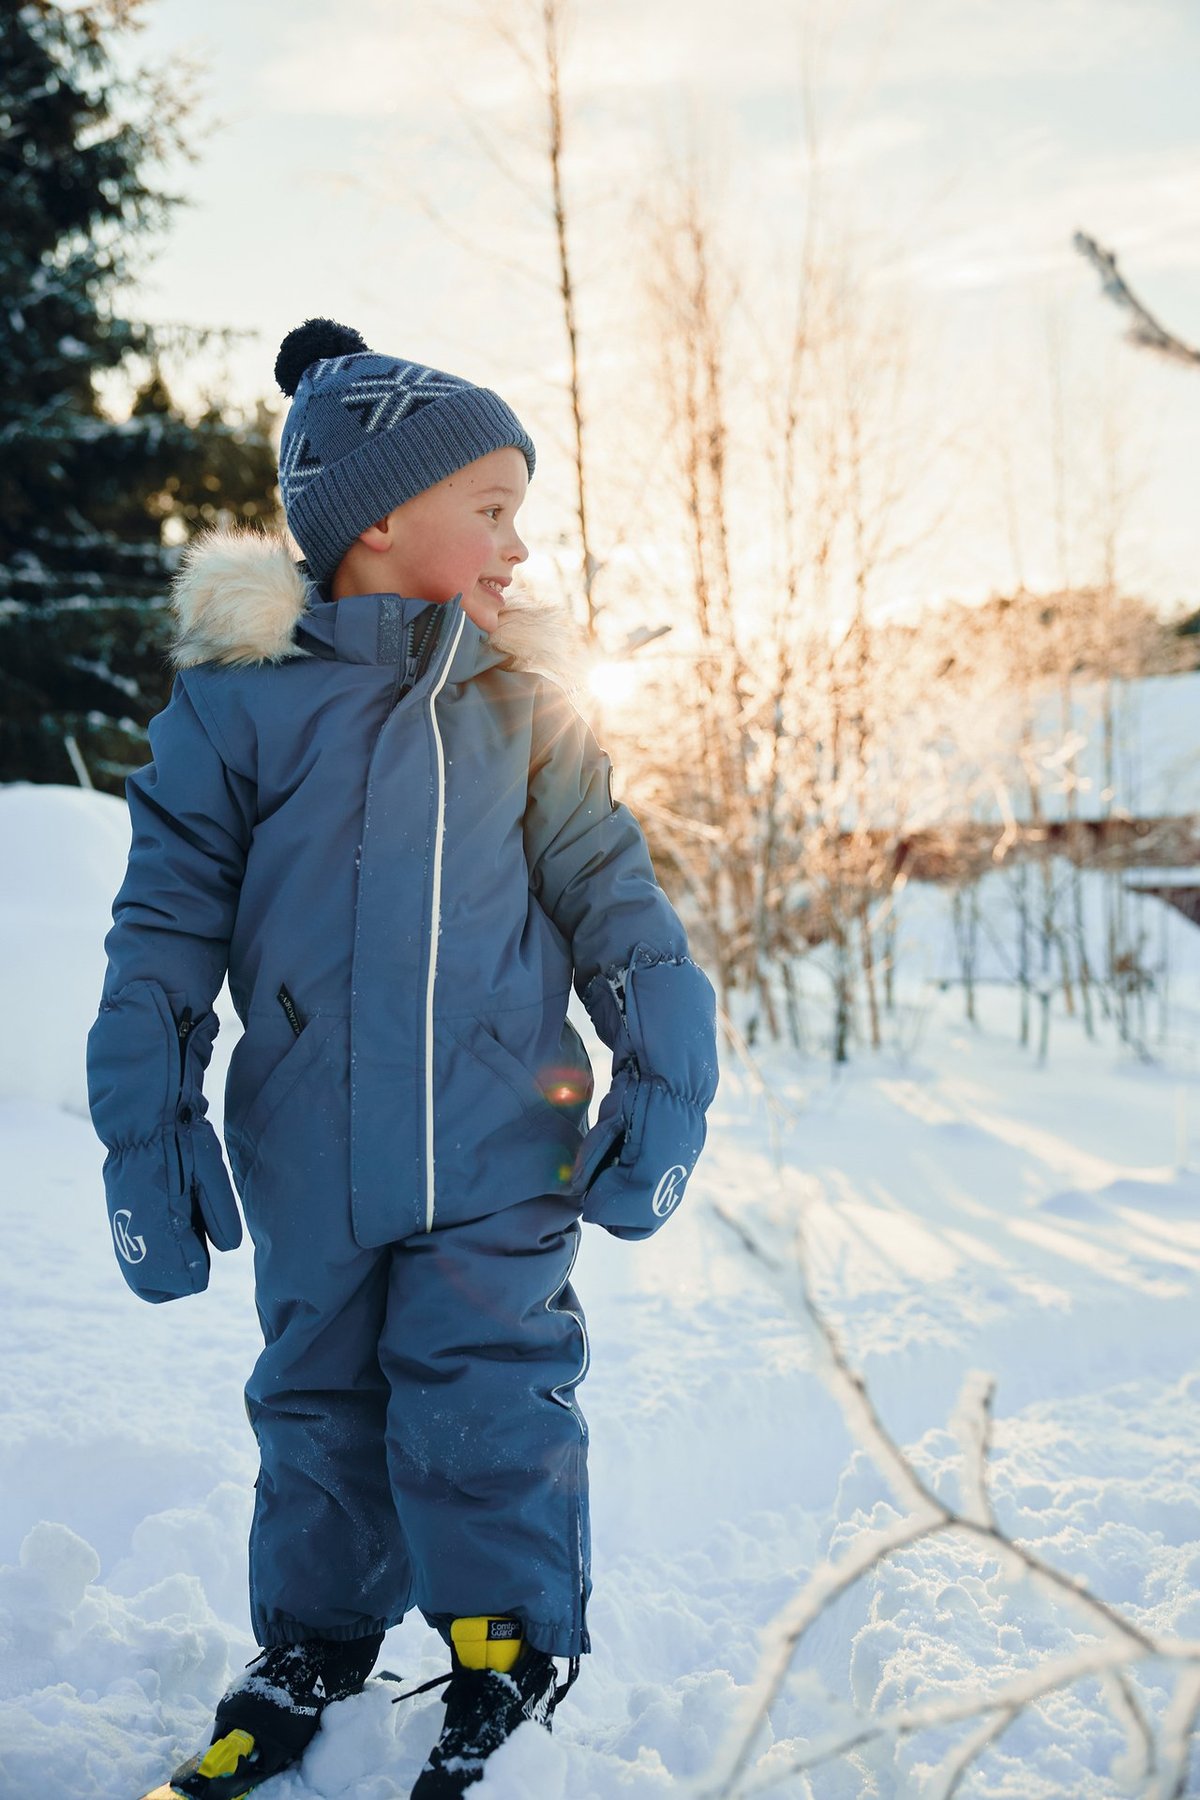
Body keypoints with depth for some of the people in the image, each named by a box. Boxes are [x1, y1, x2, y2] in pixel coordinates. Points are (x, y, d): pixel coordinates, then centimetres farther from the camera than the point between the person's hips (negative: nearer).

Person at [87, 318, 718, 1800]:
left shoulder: (517, 695, 1)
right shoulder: (236, 693, -5)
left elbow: (611, 895, 5)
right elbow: (166, 928, -2)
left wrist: (664, 1081, -2)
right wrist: (147, 1136, -4)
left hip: (500, 1155, 0)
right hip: (312, 1168, 0)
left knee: (486, 1409, -3)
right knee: (321, 1405, 15)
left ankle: (510, 1666, 21)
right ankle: (310, 1653, 38)